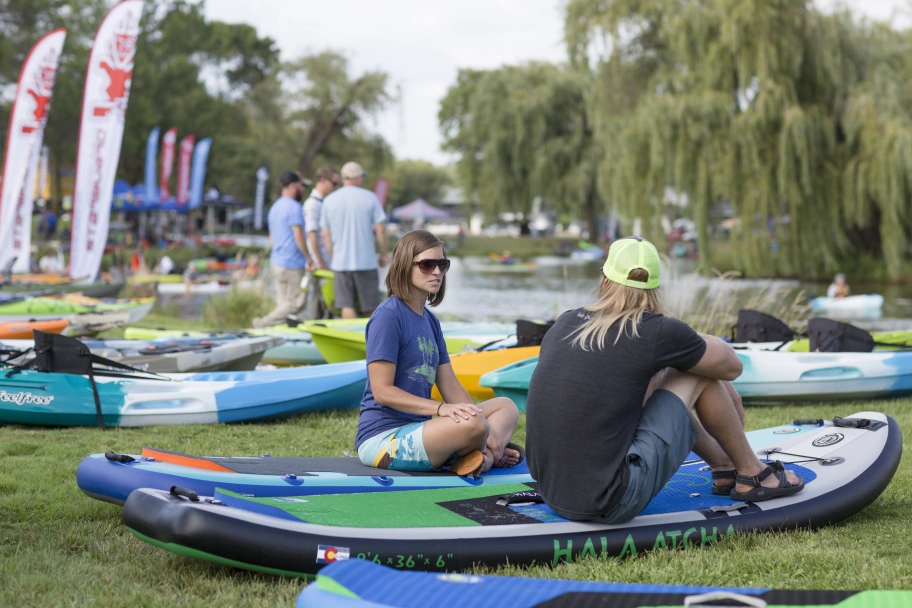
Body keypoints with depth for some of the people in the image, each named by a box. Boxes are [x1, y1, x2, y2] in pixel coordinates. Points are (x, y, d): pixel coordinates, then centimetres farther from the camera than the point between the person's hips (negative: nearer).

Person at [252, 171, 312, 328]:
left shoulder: (275, 207, 17)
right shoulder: (294, 207, -12)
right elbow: (299, 238, -18)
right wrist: (310, 259, -7)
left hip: (277, 262, 9)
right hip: (292, 264, -9)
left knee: (283, 303, 8)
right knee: (295, 303, -5)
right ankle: (263, 324, -10)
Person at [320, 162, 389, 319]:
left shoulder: (329, 201, 5)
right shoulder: (370, 198, -3)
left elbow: (325, 235, 6)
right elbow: (380, 230, -5)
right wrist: (383, 255, 6)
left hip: (340, 263, 2)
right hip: (366, 262, -2)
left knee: (347, 307, 0)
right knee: (369, 308, 8)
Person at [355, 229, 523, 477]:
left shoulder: (430, 322, 15)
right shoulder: (387, 316, -12)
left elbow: (450, 384, 11)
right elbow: (382, 391, -18)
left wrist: (486, 431, -3)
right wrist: (440, 408, -26)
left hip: (417, 428, 10)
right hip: (382, 436, -10)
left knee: (507, 407, 8)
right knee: (472, 424, -33)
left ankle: (484, 455, -19)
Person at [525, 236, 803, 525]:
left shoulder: (565, 323, 8)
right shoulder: (659, 332, -10)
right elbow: (731, 366, 8)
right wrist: (697, 340, 28)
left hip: (550, 491, 7)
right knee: (700, 375, 7)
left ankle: (724, 467, 39)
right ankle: (750, 475, 25)